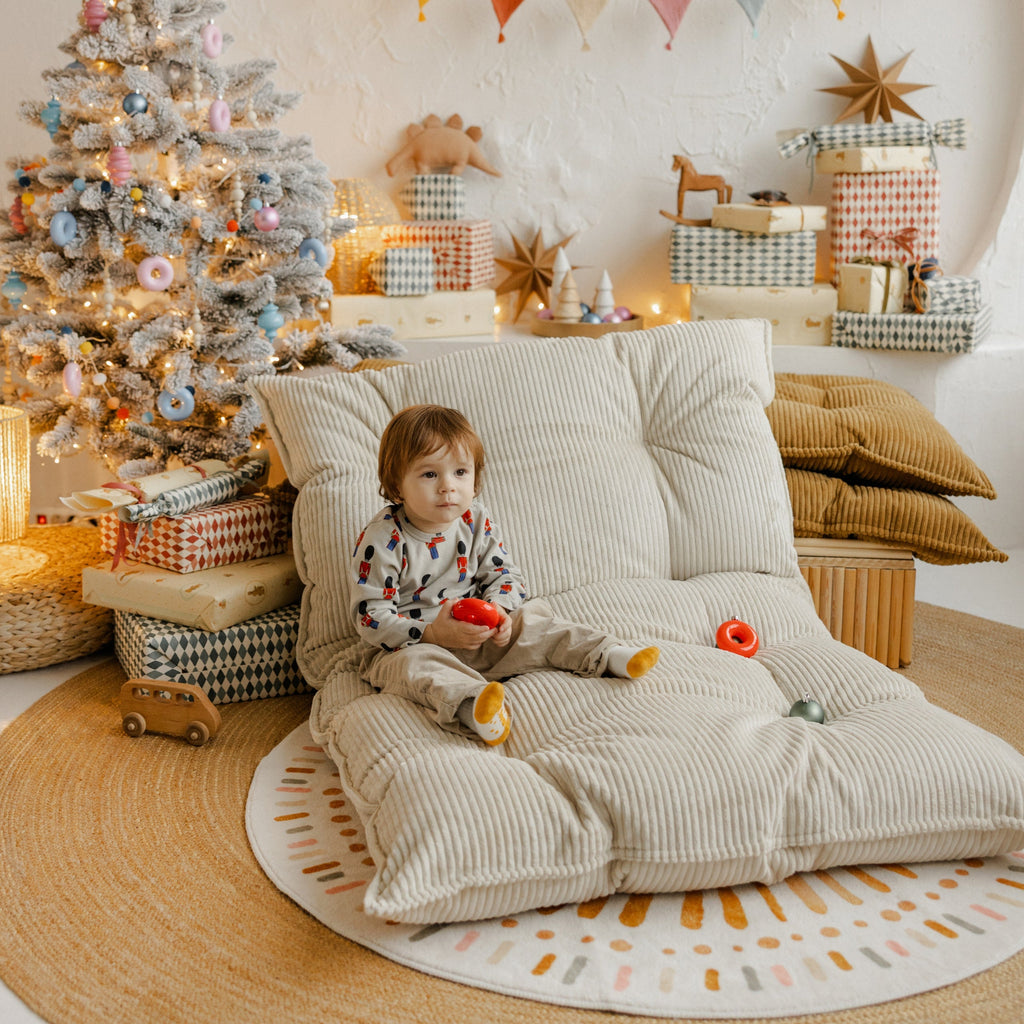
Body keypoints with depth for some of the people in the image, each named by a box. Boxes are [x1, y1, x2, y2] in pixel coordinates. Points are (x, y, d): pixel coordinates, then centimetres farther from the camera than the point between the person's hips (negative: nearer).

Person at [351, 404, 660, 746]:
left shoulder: (476, 520, -2)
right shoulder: (382, 539, -18)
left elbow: (503, 573, 7)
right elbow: (371, 617, -19)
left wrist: (497, 609, -17)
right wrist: (432, 633, -30)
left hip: (473, 636, 6)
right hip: (407, 644, -6)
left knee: (529, 620, -9)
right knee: (413, 666, -37)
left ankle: (607, 656, -7)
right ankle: (469, 703, -64)